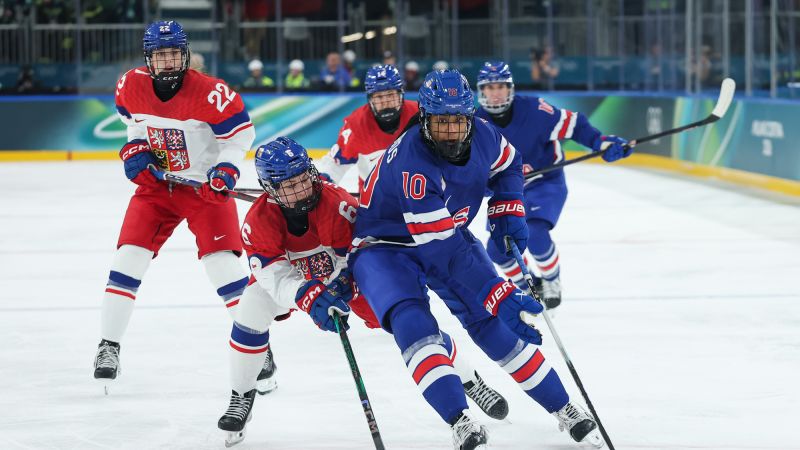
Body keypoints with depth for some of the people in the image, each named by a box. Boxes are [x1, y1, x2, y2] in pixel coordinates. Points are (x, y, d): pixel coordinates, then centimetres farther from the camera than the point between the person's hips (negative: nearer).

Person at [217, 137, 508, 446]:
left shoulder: (337, 203, -36)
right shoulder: (259, 220, -28)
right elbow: (274, 275, -31)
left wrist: (340, 288, -44)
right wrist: (307, 298, -47)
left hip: (348, 271, -2)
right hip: (292, 275, 2)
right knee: (251, 314, -17)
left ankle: (469, 381, 8)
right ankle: (241, 398, 3)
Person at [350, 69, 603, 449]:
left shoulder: (482, 135, -15)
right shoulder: (411, 163, -36)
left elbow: (507, 165, 13)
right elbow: (442, 251, -37)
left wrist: (509, 212, -3)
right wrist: (501, 298, -39)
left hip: (449, 232, 5)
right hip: (384, 245, -5)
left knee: (496, 324, -4)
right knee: (412, 323, -30)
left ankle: (564, 410, 8)